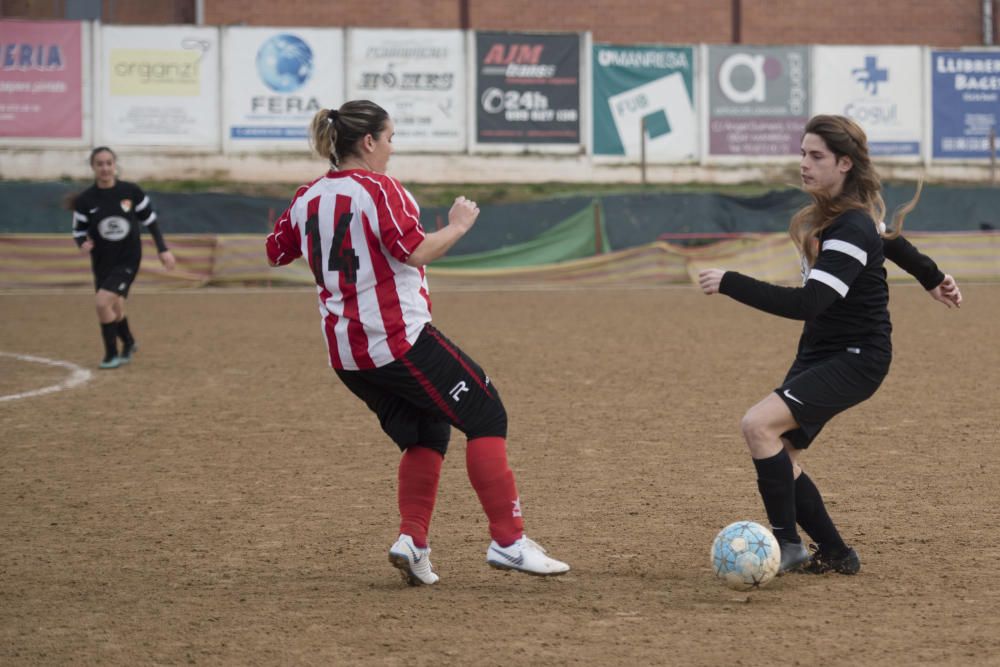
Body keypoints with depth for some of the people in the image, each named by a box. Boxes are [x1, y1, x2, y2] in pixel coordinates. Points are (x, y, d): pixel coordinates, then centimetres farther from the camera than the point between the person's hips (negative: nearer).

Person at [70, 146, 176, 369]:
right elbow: (79, 231, 2)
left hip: (128, 259, -3)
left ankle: (112, 354, -3)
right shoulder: (85, 200, -6)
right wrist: (83, 244, -21)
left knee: (102, 301, -20)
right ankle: (128, 344, 44)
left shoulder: (131, 191, -8)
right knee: (114, 310, 12)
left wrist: (163, 250, 1)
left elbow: (150, 221, 3)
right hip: (102, 262, 3)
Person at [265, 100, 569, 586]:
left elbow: (276, 252, 22)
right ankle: (508, 541, -6)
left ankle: (412, 540, 4)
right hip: (400, 340, -8)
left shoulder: (307, 198, 10)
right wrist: (458, 225, -4)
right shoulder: (378, 189, -11)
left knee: (425, 434, 20)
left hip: (345, 354, 8)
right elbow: (415, 252, -19)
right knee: (485, 415, 0)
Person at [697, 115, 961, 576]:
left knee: (759, 425, -25)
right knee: (779, 455, 4)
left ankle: (788, 547, -19)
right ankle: (834, 555, 15)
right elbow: (888, 239, 24)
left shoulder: (852, 229, -24)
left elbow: (808, 304, -33)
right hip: (819, 352, 10)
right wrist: (931, 276, 40)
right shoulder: (829, 213, 5)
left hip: (857, 359, -10)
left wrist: (729, 284, -34)